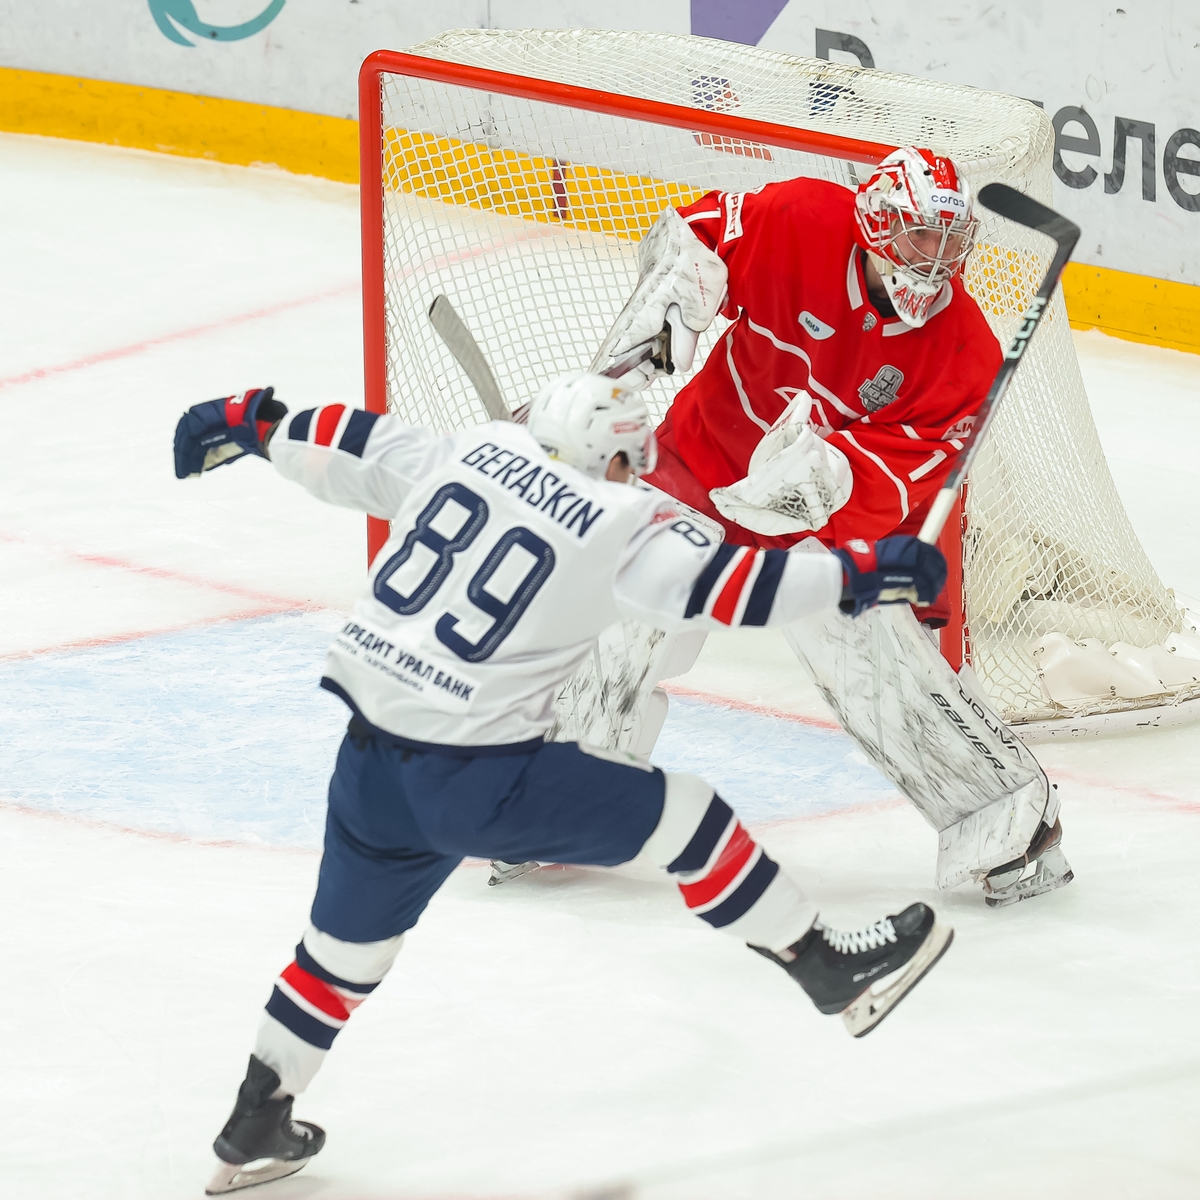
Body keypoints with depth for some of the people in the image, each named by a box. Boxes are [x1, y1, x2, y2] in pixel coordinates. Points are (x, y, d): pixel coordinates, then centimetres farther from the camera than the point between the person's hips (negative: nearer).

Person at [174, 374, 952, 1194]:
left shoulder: (469, 453, 9)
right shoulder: (620, 523, -6)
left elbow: (346, 448, 17)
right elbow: (726, 585, -13)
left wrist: (249, 421, 32)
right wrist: (860, 573, -5)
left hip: (370, 757, 6)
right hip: (477, 775, -6)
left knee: (349, 937, 24)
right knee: (687, 819, 4)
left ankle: (253, 1131, 32)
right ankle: (835, 975, 10)